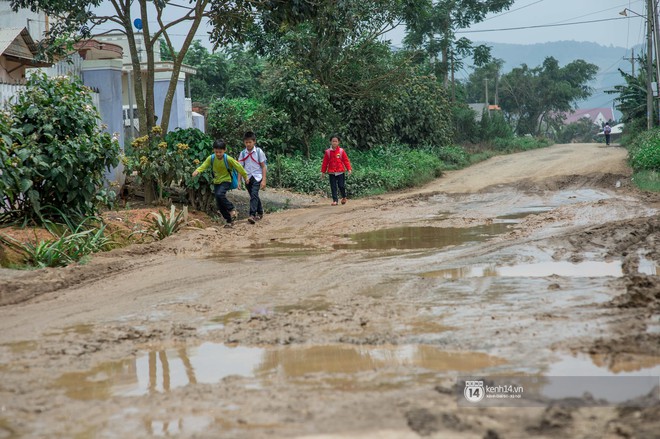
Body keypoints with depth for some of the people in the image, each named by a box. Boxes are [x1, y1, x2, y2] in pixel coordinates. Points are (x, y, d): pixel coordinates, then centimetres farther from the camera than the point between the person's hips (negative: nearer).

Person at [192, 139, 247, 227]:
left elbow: (238, 166, -9)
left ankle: (232, 209, -12)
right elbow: (204, 166, -16)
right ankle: (229, 220, 16)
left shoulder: (228, 159, -18)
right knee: (219, 204, 3)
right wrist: (197, 171, -37)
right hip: (216, 182, 5)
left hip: (226, 181, -5)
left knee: (219, 194, -32)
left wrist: (245, 176, -1)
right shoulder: (211, 158, -9)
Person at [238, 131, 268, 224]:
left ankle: (252, 215, -26)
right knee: (254, 196, 14)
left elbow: (263, 166, -3)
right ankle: (260, 213, 32)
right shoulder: (243, 153, 3)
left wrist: (264, 180, -8)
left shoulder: (259, 151, -5)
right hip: (247, 178, 4)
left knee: (254, 195, -19)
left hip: (257, 177, -4)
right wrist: (239, 181, 2)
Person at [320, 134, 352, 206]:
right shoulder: (328, 152, 2)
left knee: (341, 185, -1)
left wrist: (349, 169, -5)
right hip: (332, 172, 1)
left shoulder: (341, 151, 0)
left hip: (340, 172, -1)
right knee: (333, 187, 1)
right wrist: (323, 171, 8)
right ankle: (335, 200, 6)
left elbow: (346, 160, 2)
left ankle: (344, 197, 24)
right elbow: (325, 162, 7)